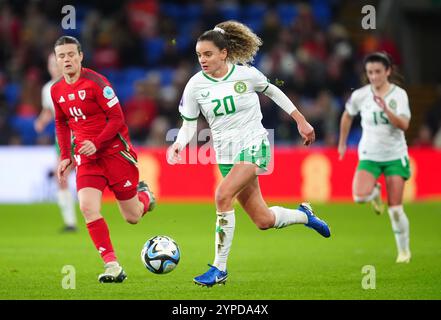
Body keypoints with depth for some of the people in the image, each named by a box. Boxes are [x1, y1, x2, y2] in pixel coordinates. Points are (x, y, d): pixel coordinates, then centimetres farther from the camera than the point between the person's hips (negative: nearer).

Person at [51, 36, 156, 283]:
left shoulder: (95, 82, -14)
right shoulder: (57, 90, 5)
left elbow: (117, 118, -15)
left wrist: (96, 144, -25)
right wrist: (65, 156, 13)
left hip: (115, 151, -4)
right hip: (86, 158, 4)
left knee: (132, 217, 2)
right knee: (88, 207, -19)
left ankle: (144, 195, 40)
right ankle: (112, 266, -15)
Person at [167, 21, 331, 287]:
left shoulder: (246, 74, -10)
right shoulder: (195, 85, -5)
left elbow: (273, 92, 8)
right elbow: (189, 125, 2)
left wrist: (301, 121, 12)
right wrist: (179, 144, -19)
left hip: (254, 146, -4)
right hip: (226, 154, 4)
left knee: (223, 196, -27)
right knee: (264, 221, 6)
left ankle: (219, 269, -19)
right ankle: (304, 215, 40)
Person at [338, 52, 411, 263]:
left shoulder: (399, 94, -8)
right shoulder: (360, 96, -5)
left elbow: (404, 125, -19)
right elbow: (347, 116, 15)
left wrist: (385, 109, -32)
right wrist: (342, 143, 20)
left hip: (395, 155, -1)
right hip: (369, 155, 1)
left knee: (395, 208, -5)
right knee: (359, 196, -24)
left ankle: (404, 251, 15)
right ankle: (374, 193, 14)